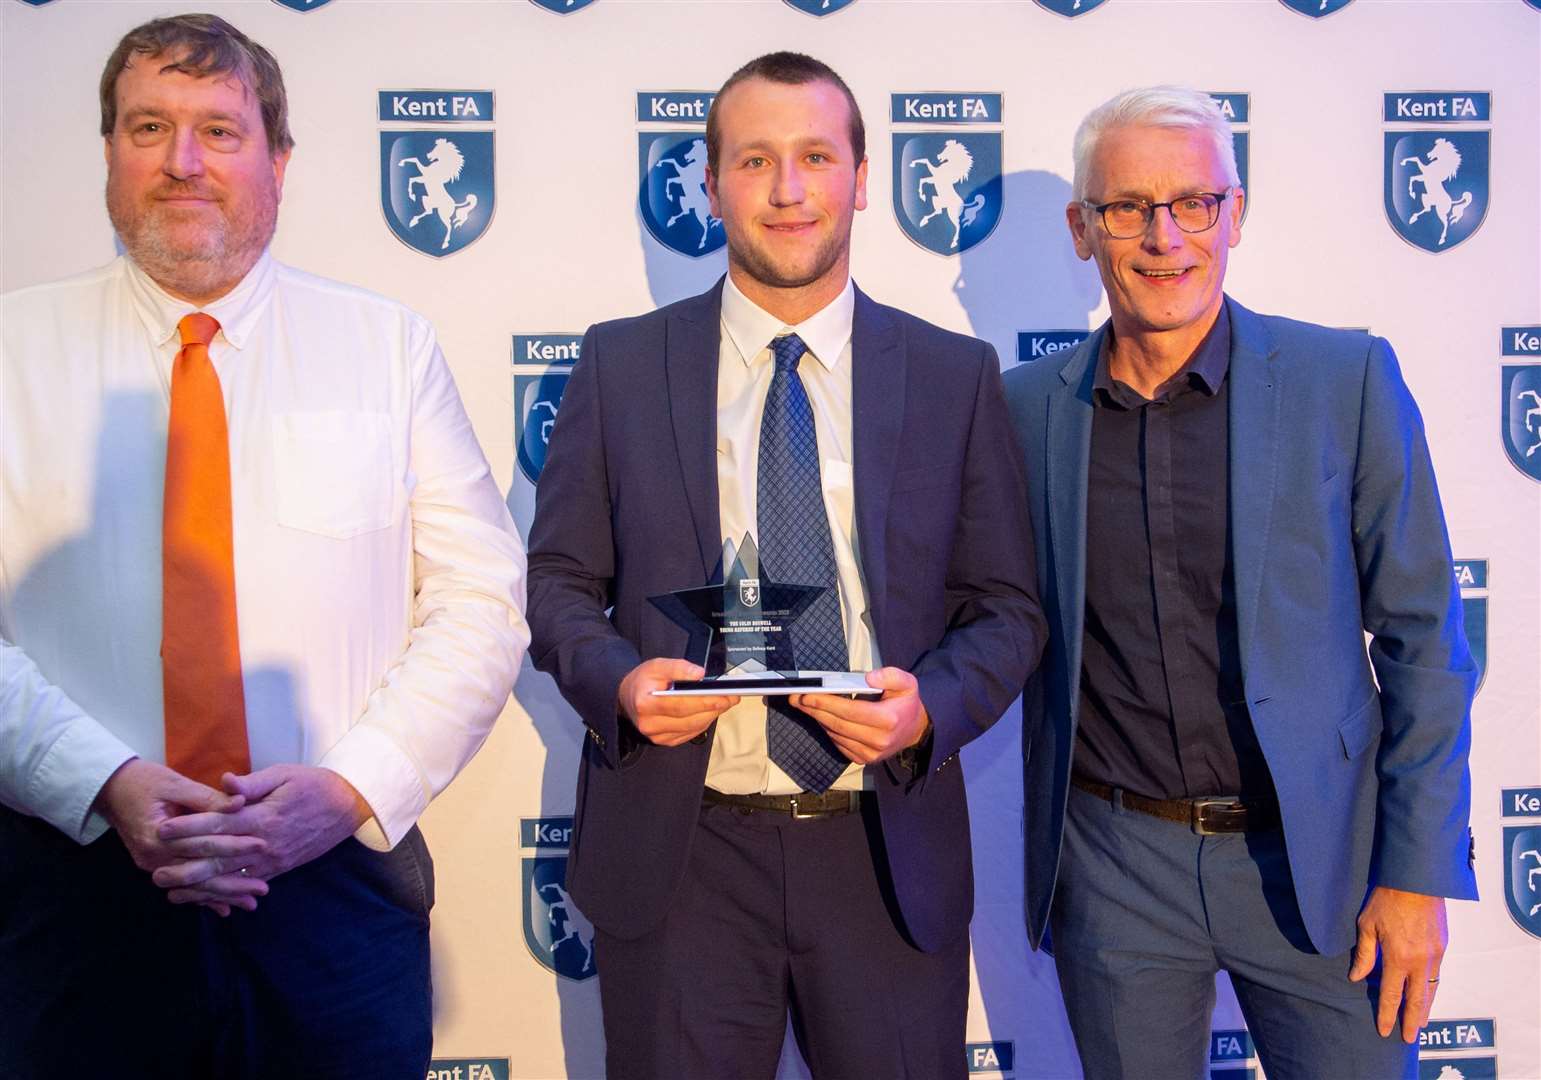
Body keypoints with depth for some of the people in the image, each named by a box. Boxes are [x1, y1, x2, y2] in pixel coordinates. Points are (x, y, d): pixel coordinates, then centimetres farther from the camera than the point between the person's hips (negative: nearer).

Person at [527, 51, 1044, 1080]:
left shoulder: (956, 375, 2)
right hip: (678, 854, 0)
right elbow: (560, 581, 6)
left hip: (889, 853, 1)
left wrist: (931, 705, -15)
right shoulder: (621, 365, 2)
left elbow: (1006, 609, 4)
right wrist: (618, 679, -14)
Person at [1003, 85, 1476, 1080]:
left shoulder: (1347, 380, -4)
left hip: (1315, 858, -1)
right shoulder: (1027, 406, 1)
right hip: (1114, 864, 2)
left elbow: (1422, 638, -3)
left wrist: (1418, 873, -6)